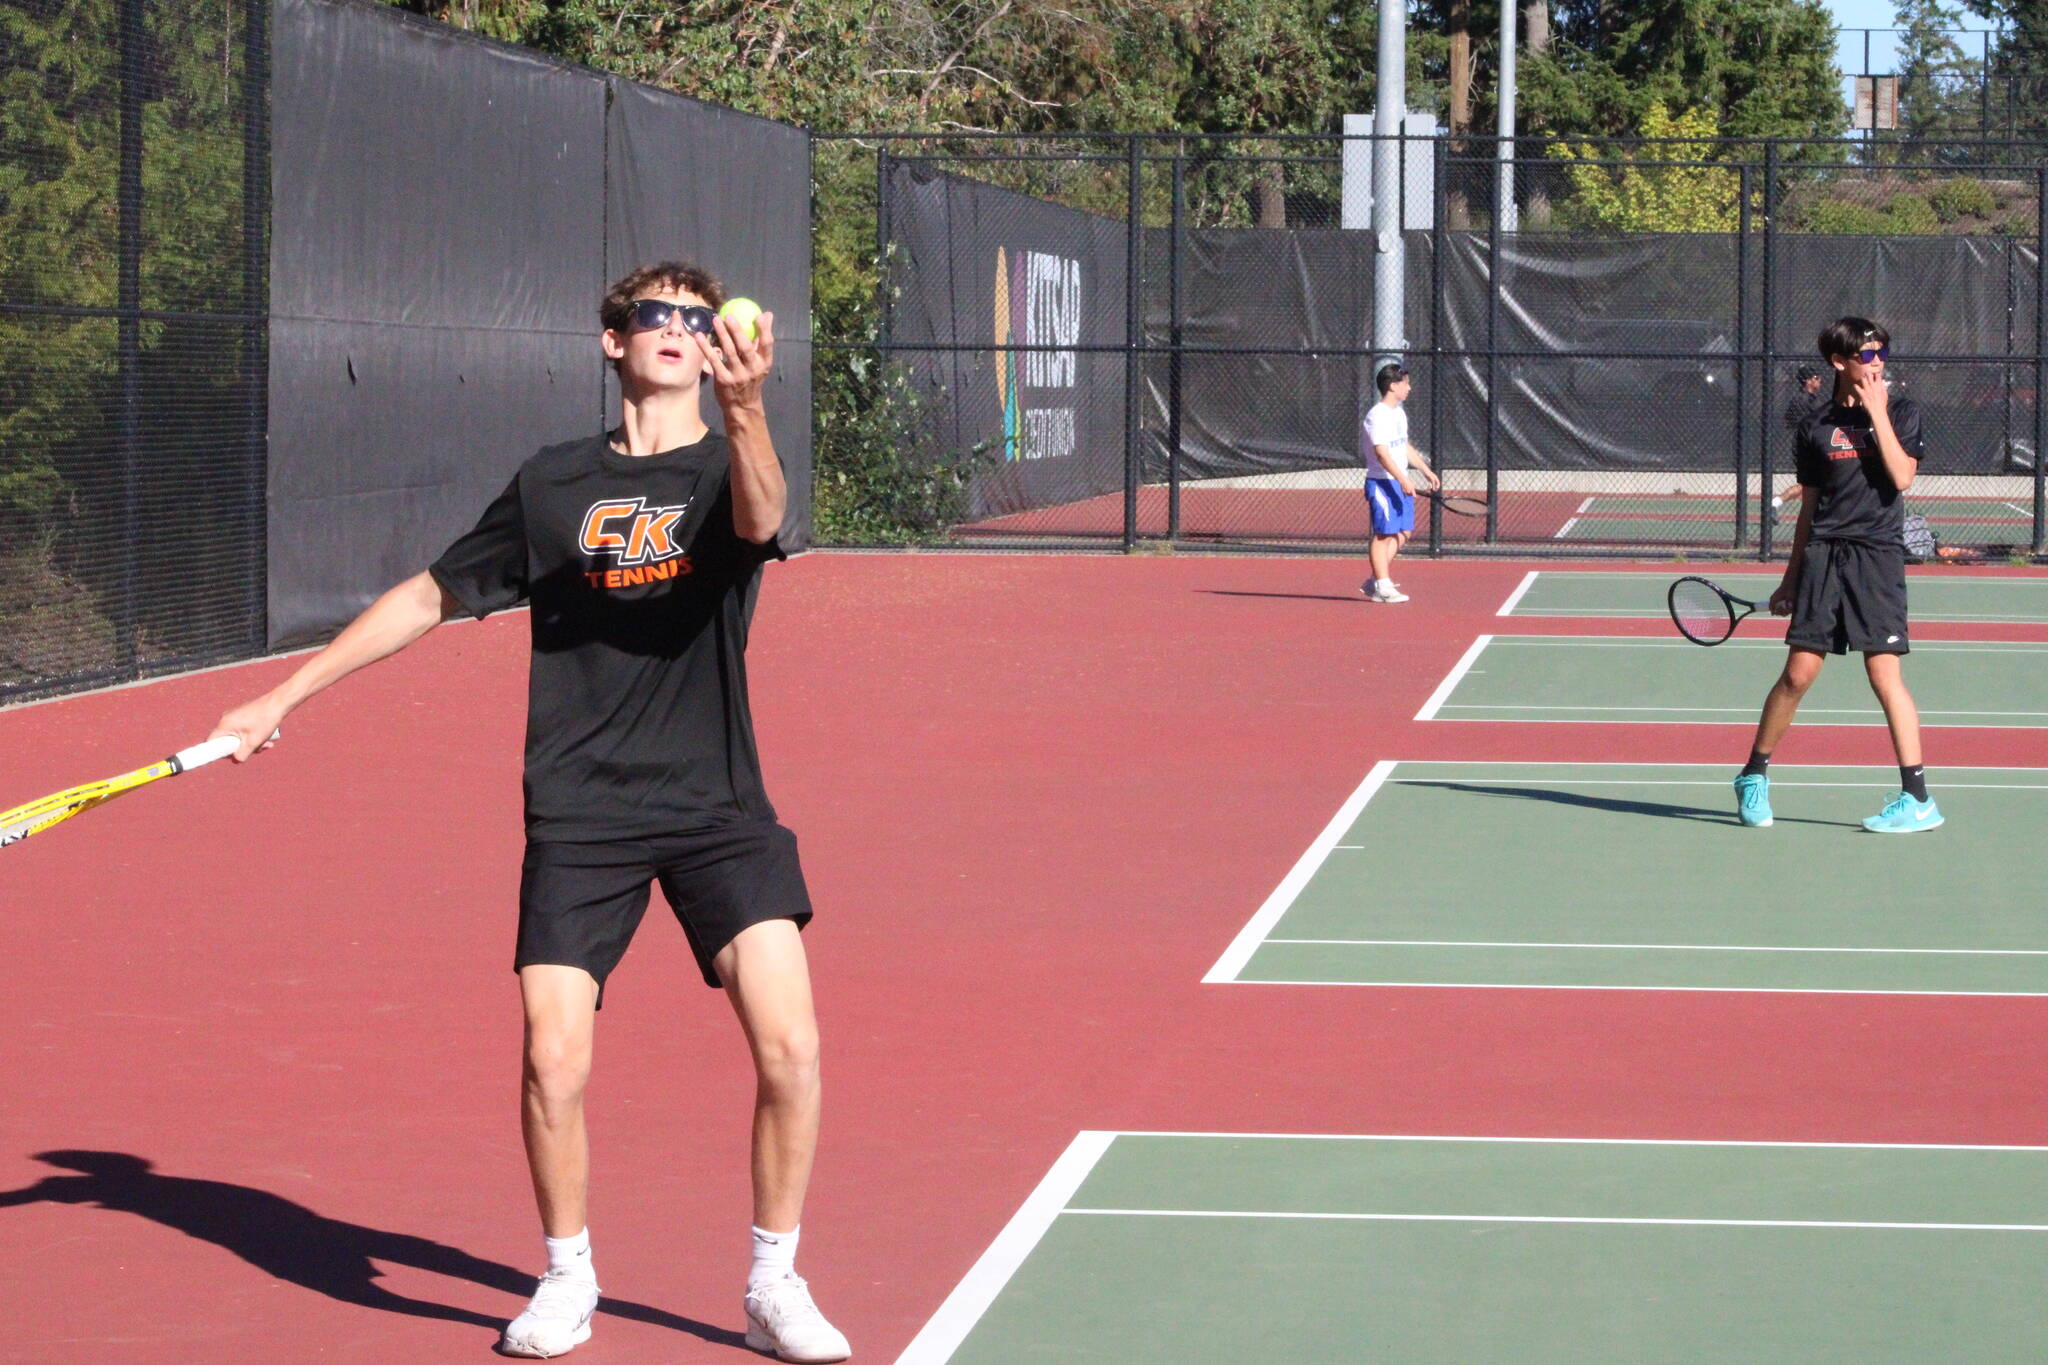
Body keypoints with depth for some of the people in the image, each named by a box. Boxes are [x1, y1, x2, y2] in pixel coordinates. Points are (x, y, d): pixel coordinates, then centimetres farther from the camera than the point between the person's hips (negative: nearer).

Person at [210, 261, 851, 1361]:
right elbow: (432, 597, 19)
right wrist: (283, 698, 20)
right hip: (580, 812, 1)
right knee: (553, 1064, -8)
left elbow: (759, 521, -23)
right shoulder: (553, 484, 9)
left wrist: (744, 406, -43)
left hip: (718, 809, -1)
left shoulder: (729, 467, 3)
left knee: (788, 1046, -13)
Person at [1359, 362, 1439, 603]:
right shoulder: (1377, 416, -16)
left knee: (1402, 533, 10)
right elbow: (1382, 453, -23)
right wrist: (1403, 480, -29)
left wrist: (1426, 470, 24)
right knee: (1383, 534, -5)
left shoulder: (1399, 414, 16)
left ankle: (1374, 583, 17)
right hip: (1382, 482, -10)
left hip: (1400, 483, 10)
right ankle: (1382, 587, -1)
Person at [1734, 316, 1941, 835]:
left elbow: (1902, 476, -12)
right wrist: (1791, 579, 17)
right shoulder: (1817, 426, 10)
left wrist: (1877, 412, -11)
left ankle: (1918, 798, -5)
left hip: (1877, 557, -2)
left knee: (1884, 673, -9)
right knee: (1798, 673, 0)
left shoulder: (1900, 412, 4)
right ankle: (1754, 777, 17)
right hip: (1822, 556, 2)